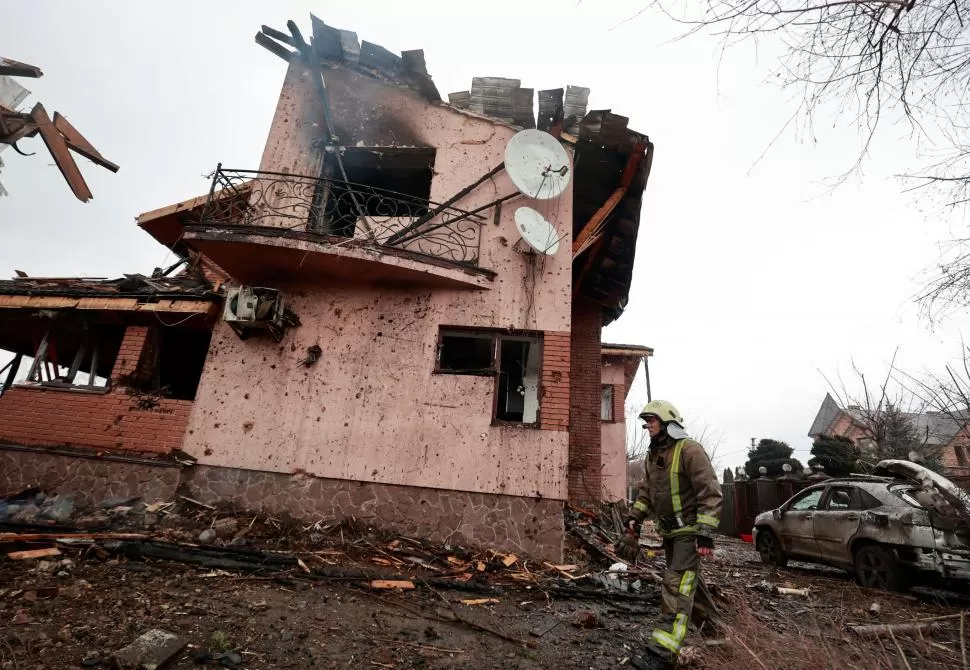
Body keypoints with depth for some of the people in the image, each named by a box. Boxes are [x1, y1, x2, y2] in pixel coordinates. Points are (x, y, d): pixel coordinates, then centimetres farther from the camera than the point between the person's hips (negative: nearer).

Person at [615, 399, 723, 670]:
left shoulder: (689, 450, -18)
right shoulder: (652, 456, 8)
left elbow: (710, 493, -21)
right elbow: (646, 492, 17)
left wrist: (705, 534, -24)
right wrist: (634, 519, 9)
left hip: (689, 530, -8)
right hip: (669, 530, 9)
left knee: (677, 586, -11)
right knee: (683, 582, 18)